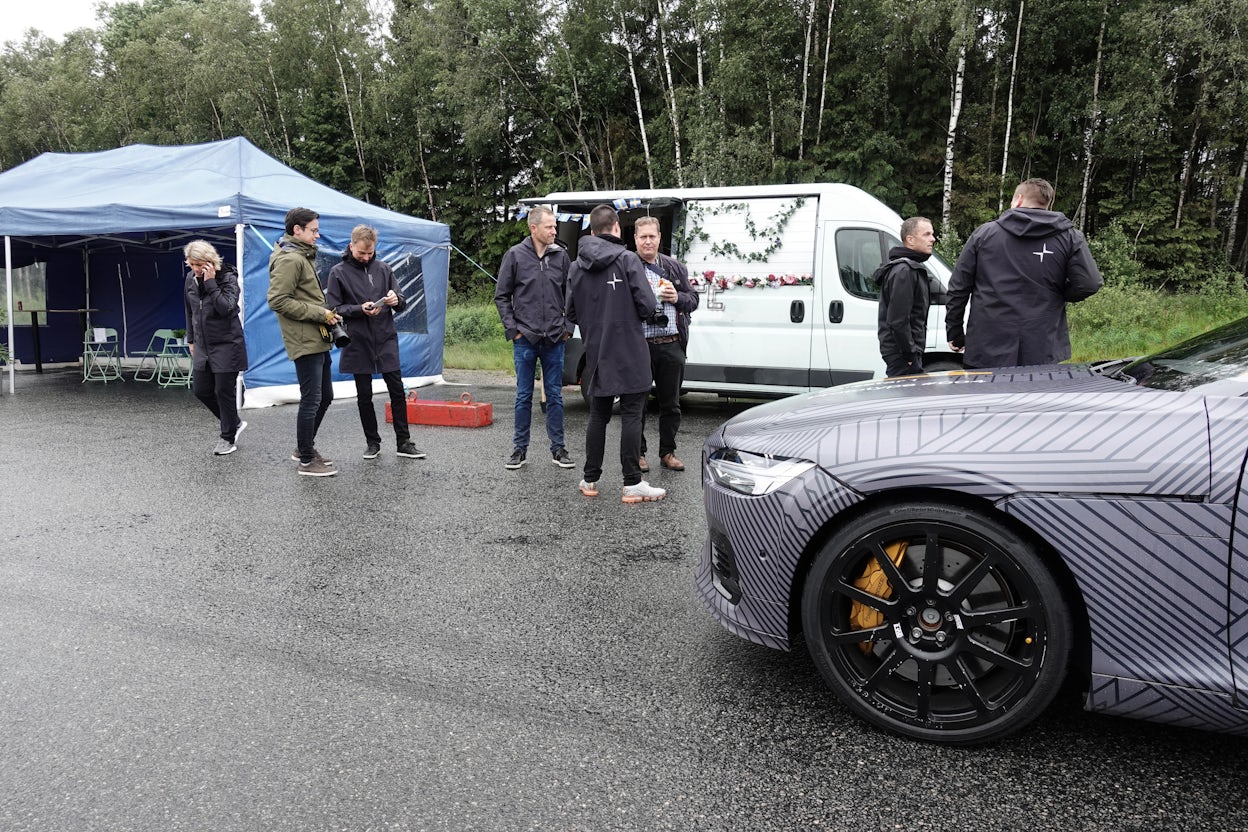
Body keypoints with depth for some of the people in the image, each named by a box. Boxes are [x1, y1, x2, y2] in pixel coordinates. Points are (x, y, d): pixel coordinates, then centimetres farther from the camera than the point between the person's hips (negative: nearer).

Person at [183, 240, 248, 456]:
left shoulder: (228, 278, -11)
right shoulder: (190, 279, 6)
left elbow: (226, 308, -24)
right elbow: (190, 311, 17)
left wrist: (210, 283, -24)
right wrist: (191, 339, 19)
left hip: (226, 345, -6)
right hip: (203, 345, 7)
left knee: (224, 391, -2)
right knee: (200, 389, 7)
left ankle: (228, 438, 13)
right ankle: (235, 423, 26)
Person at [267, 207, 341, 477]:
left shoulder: (302, 256, 18)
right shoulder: (289, 259, -14)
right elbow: (277, 300, -21)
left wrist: (326, 313, 9)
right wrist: (319, 314, -17)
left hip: (318, 340, 10)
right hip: (305, 342, -10)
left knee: (325, 396, 17)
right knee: (311, 400, -3)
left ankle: (305, 448, 31)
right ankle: (307, 461, 8)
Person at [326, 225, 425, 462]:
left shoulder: (383, 268, 8)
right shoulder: (339, 272, 0)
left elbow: (402, 304, 10)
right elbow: (334, 308, -3)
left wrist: (396, 300, -14)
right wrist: (360, 309, -18)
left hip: (386, 339, 2)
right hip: (358, 342, -1)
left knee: (397, 391, 1)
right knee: (364, 395, 8)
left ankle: (404, 442, 9)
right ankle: (372, 442, 21)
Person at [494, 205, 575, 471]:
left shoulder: (561, 255, 5)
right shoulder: (515, 255, -1)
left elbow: (570, 295, 11)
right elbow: (501, 296, 3)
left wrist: (567, 327, 2)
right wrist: (513, 329, -4)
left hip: (555, 339, 2)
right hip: (525, 339, -1)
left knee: (555, 395, 8)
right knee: (524, 396, 7)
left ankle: (558, 448, 16)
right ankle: (520, 448, 16)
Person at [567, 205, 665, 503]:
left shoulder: (577, 266, 6)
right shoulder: (628, 259, -9)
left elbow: (572, 313, 10)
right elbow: (647, 305, -12)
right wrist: (629, 314, 9)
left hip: (596, 354, 5)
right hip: (629, 355, -5)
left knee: (598, 416, 14)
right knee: (631, 416, -1)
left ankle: (590, 481, 19)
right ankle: (632, 484, 1)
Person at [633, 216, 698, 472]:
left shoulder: (676, 267, 12)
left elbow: (693, 299, 15)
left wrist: (677, 297, -5)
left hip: (672, 345, 4)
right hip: (640, 345, -4)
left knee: (671, 403, 12)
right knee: (638, 403, 5)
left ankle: (668, 453, 24)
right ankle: (638, 453, 17)